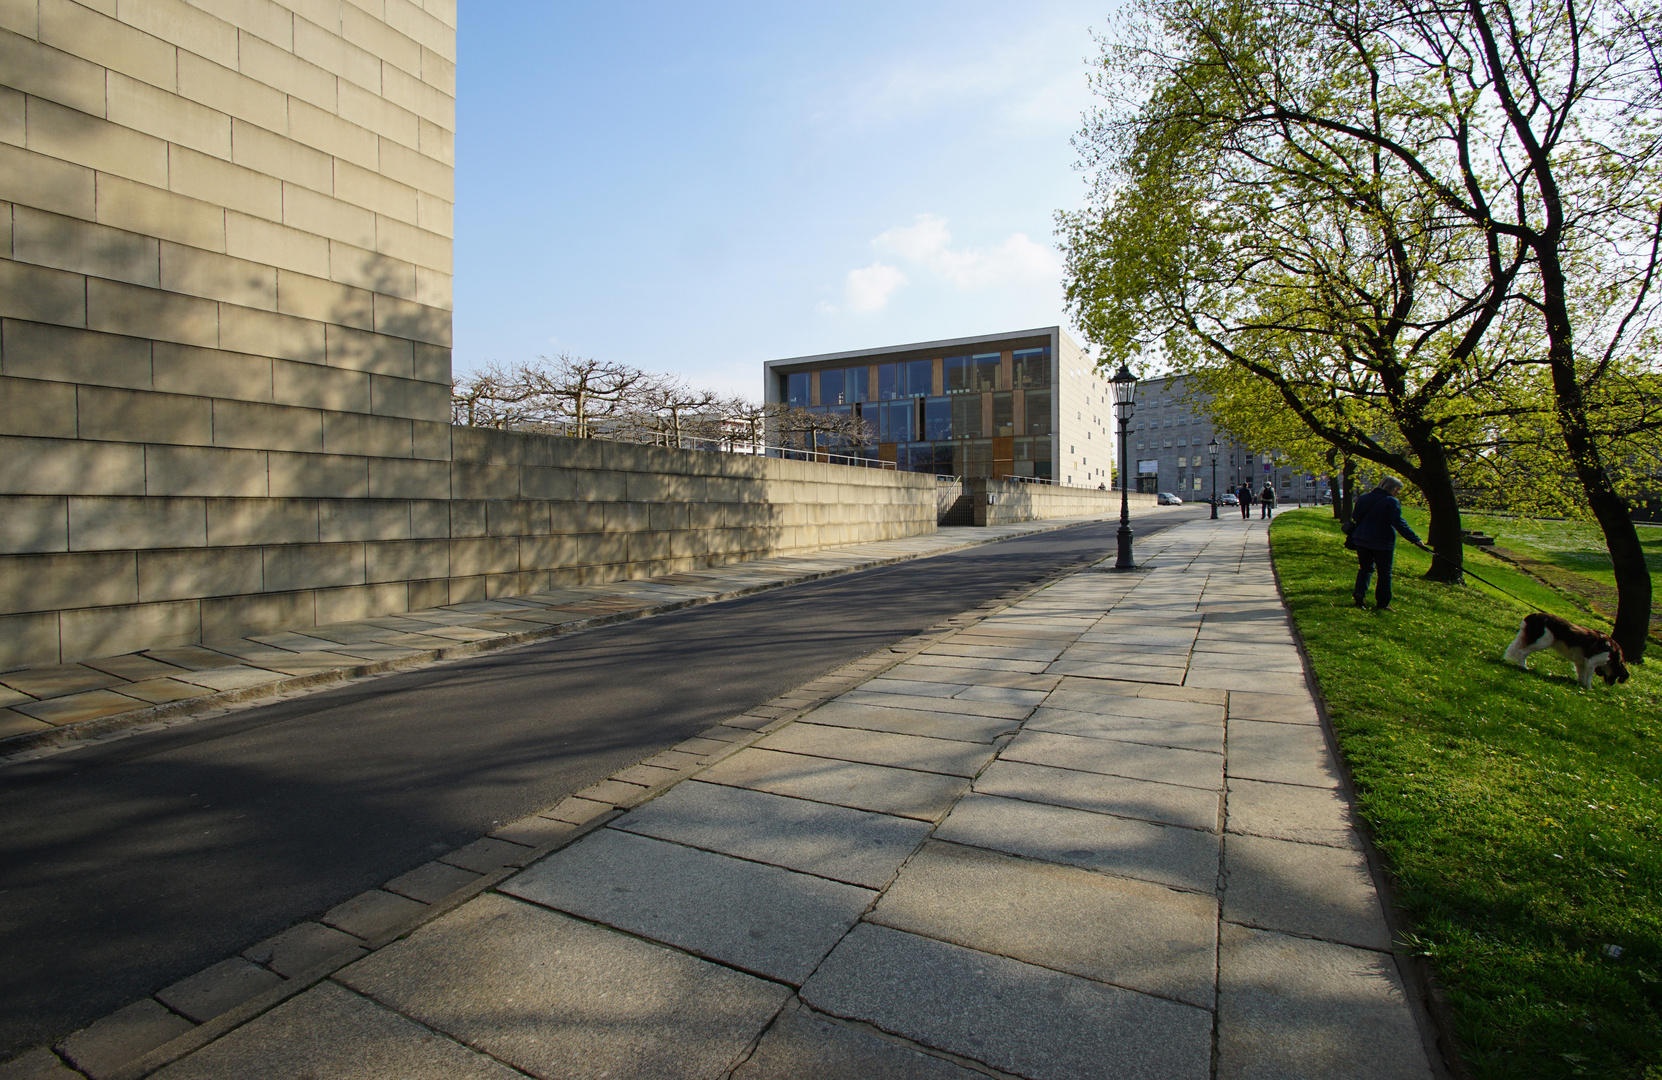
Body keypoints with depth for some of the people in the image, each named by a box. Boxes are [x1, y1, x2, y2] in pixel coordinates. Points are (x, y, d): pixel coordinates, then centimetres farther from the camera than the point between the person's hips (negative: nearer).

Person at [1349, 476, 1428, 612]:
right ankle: (1382, 603, 8)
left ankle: (1359, 591, -10)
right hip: (1382, 542, -5)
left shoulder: (1363, 498, 7)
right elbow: (1399, 523, -19)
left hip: (1361, 540, 5)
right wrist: (1415, 539, -20)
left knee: (1365, 567, 15)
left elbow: (1356, 518, 15)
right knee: (1384, 572, 6)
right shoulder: (1392, 502, -12)